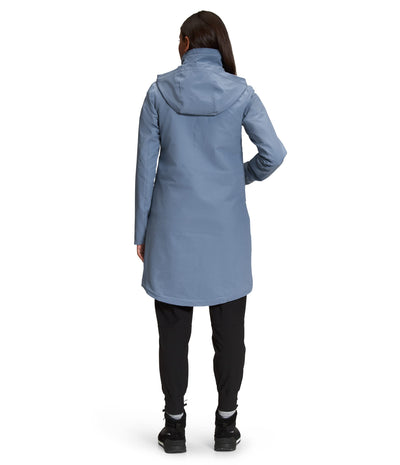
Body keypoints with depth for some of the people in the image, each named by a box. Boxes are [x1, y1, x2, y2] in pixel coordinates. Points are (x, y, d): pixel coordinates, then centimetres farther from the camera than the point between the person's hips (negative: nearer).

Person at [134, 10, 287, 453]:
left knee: (174, 331, 9)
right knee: (229, 331, 11)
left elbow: (145, 166, -1)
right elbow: (274, 153, -10)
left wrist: (141, 231, 6)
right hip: (226, 232, 0)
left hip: (172, 229, 0)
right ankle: (226, 424, 19)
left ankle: (175, 425, 17)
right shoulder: (240, 92, -3)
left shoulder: (159, 91, -2)